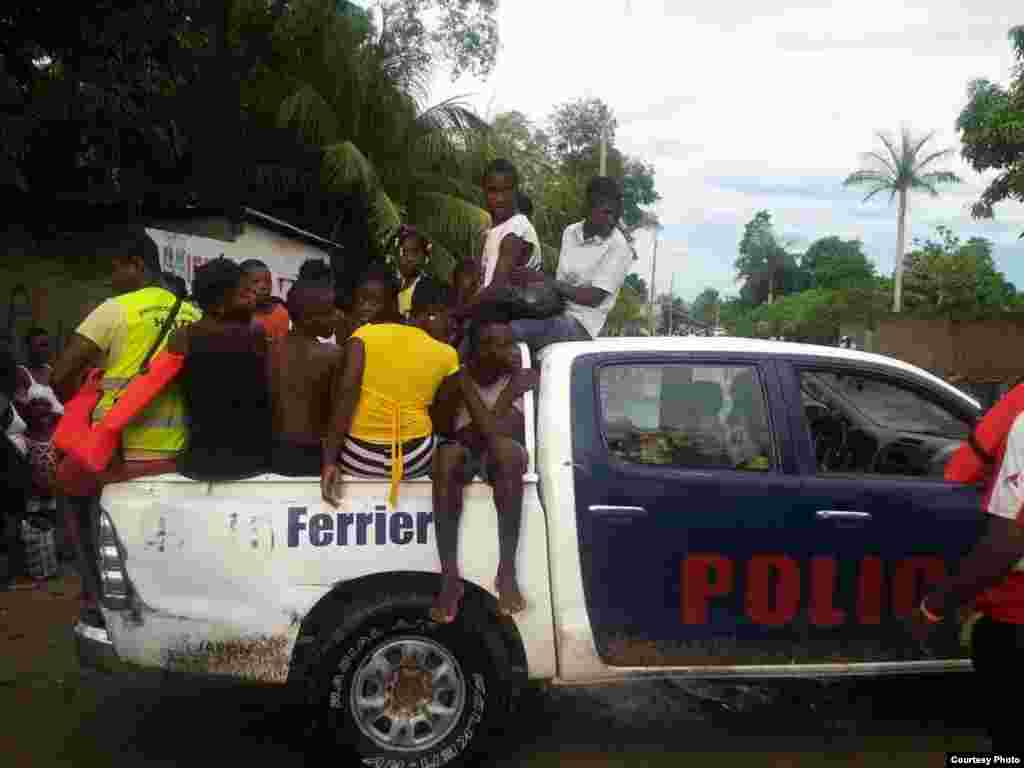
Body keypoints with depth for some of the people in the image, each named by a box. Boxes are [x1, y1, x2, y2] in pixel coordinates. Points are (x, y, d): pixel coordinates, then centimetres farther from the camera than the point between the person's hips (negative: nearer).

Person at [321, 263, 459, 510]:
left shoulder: (363, 336, -8)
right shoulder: (445, 353, 0)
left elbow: (346, 396, -19)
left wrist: (330, 461, -20)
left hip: (359, 458, -1)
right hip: (415, 459, 1)